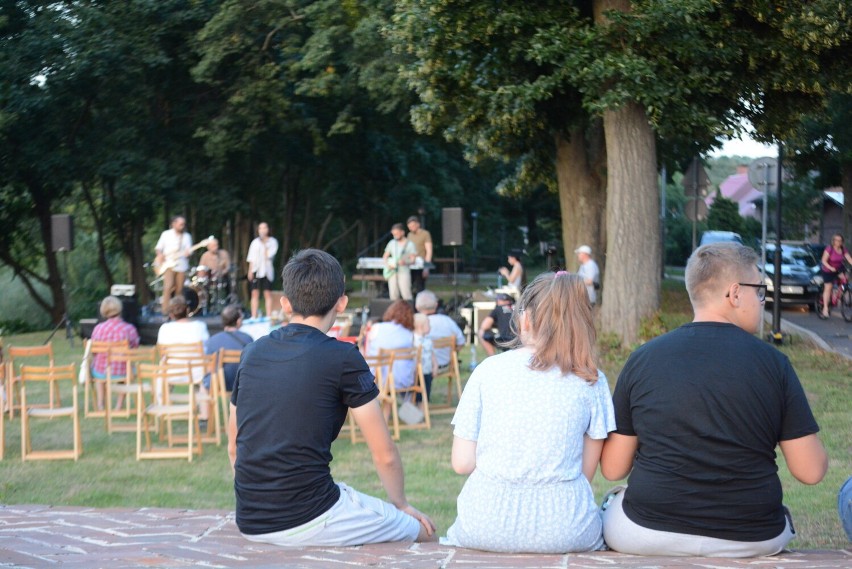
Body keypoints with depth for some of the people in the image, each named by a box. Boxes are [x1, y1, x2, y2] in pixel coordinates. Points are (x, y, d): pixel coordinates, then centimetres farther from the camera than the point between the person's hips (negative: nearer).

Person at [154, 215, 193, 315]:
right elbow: (158, 247, 10)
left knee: (179, 289, 3)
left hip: (181, 265, 3)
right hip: (168, 264, -3)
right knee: (168, 287, -17)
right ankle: (165, 310, -17)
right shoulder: (166, 234, 6)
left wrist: (188, 252, -17)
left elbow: (189, 250, 5)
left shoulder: (187, 236, 10)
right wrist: (160, 255, -8)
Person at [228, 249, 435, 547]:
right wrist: (401, 505, 16)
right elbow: (385, 455, -3)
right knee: (421, 529, 12)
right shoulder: (342, 358, -8)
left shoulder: (253, 352, 8)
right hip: (307, 522, -6)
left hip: (248, 523, 6)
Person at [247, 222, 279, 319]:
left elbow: (268, 255, -7)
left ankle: (269, 317, 0)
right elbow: (251, 258, 10)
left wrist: (264, 244, -7)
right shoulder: (255, 242, 12)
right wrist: (250, 271, 0)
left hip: (267, 270, -2)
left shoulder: (272, 241, 5)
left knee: (268, 294, -1)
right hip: (256, 269, 2)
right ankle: (253, 317, 1)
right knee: (255, 293, 0)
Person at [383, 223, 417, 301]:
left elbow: (413, 260, -4)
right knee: (393, 295, 1)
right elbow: (385, 257, 18)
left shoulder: (409, 244, 0)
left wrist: (406, 262, -25)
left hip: (404, 272, -4)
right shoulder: (392, 243, 13)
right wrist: (387, 265, -2)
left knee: (406, 295, -13)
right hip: (392, 272, 4)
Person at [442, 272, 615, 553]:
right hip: (563, 529, 0)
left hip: (485, 525, 1)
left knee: (454, 535, 33)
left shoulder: (488, 369, 1)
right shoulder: (590, 379, 1)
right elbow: (586, 471, 1)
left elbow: (461, 463, 1)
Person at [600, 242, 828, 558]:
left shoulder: (642, 359, -5)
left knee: (611, 504, 31)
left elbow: (612, 469, -1)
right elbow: (811, 471, -6)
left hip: (651, 534, 0)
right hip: (753, 540, 0)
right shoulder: (773, 362, -7)